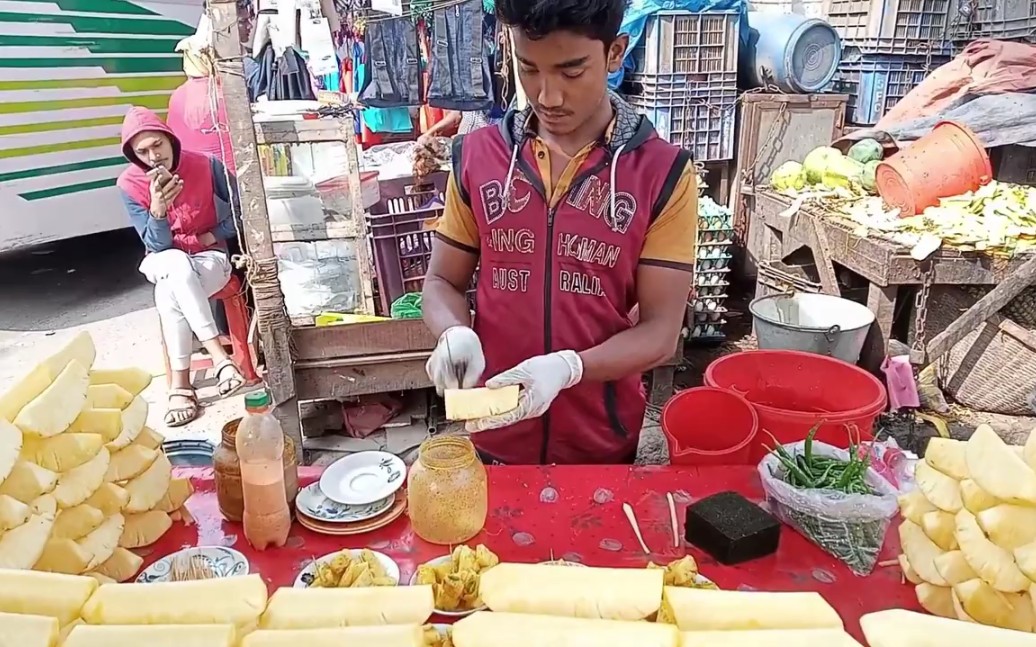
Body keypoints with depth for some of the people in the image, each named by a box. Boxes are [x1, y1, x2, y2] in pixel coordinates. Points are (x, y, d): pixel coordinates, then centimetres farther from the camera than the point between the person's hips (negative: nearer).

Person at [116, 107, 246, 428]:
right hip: (164, 262, 1)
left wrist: (212, 235, -9)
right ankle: (219, 357, -41)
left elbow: (241, 208, 2)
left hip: (210, 256, -1)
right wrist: (158, 208, -32)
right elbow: (157, 245, -13)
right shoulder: (130, 184, -9)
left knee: (168, 294, -34)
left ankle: (180, 384, -29)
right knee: (179, 265, -38)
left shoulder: (206, 165, -11)